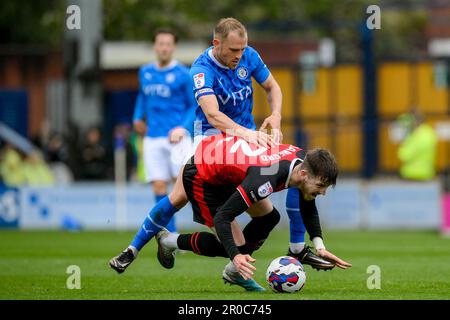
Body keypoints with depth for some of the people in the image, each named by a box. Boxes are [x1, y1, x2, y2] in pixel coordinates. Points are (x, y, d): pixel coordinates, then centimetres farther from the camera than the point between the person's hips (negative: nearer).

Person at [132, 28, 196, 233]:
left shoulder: (183, 75, -3)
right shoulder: (145, 73, 12)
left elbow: (195, 106, -1)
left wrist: (183, 128, -15)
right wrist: (138, 117, 19)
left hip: (176, 137, -4)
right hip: (153, 138, 4)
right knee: (159, 187, -3)